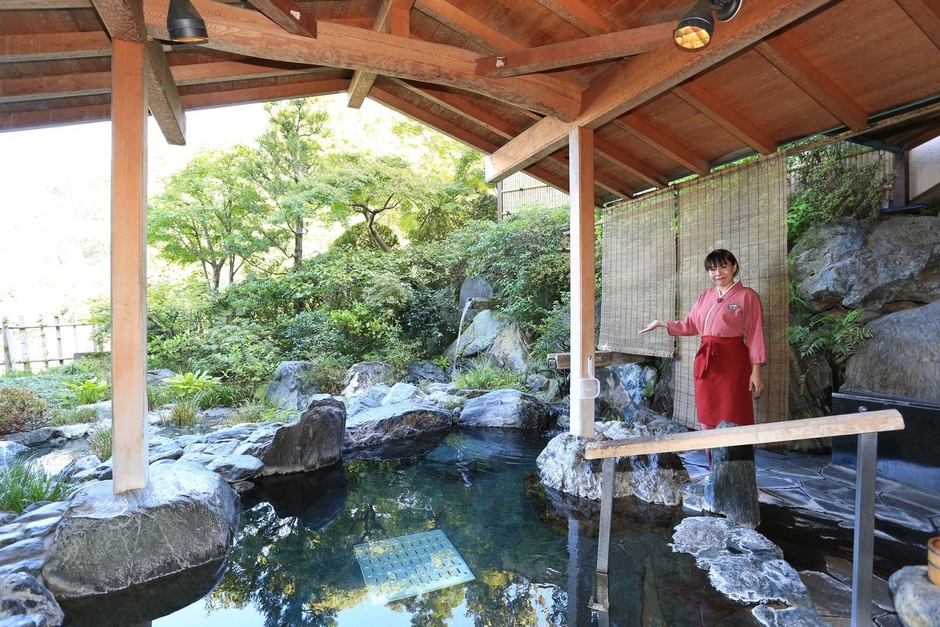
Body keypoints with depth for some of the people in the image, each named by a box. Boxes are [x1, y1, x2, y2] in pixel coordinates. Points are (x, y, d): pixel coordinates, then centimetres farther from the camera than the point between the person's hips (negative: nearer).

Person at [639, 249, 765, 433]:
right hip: (705, 361, 5)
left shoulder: (747, 296, -2)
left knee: (733, 419, -2)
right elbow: (690, 325, 19)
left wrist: (755, 370, -10)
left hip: (732, 361, -5)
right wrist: (661, 323, 16)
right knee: (707, 417, 11)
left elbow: (755, 334, -5)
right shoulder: (705, 296, 14)